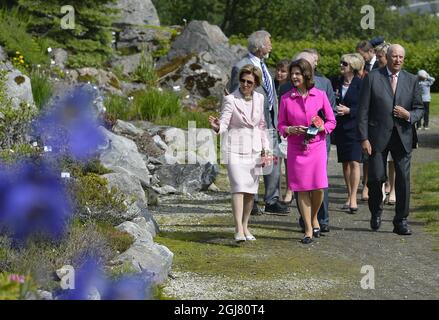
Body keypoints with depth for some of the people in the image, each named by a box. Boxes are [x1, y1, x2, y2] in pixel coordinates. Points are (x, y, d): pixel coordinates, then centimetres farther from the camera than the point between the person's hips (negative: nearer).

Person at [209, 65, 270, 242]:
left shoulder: (259, 98, 7)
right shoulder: (230, 99, -8)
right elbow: (224, 124, -12)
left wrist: (265, 148, 14)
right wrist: (217, 126, -35)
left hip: (254, 150, 5)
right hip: (235, 149, -5)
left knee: (251, 191, 7)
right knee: (239, 188, -16)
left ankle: (245, 227, 19)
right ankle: (239, 230, -22)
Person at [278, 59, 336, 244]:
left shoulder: (320, 95, 1)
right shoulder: (286, 98, 2)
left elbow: (331, 121, 6)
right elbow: (281, 126, 7)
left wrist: (320, 128, -12)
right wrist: (291, 130, -13)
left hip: (317, 145, 0)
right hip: (296, 148, 0)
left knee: (318, 187, -6)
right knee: (302, 189, -1)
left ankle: (314, 218, 23)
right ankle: (308, 230, 7)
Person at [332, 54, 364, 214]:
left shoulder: (360, 84, -7)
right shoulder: (336, 83, 9)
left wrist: (349, 110, -17)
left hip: (355, 127, -6)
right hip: (340, 127, 6)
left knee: (354, 162, -11)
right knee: (345, 163, 10)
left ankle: (353, 199, -12)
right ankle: (349, 197, 17)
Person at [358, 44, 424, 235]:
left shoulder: (411, 80, 8)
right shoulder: (372, 78, 0)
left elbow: (419, 109, 13)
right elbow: (363, 110, -2)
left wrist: (409, 115, -10)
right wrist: (364, 138, -8)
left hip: (403, 137, 2)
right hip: (378, 137, -2)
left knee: (403, 179, 0)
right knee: (376, 177, -3)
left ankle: (401, 221, 9)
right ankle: (376, 212, 23)